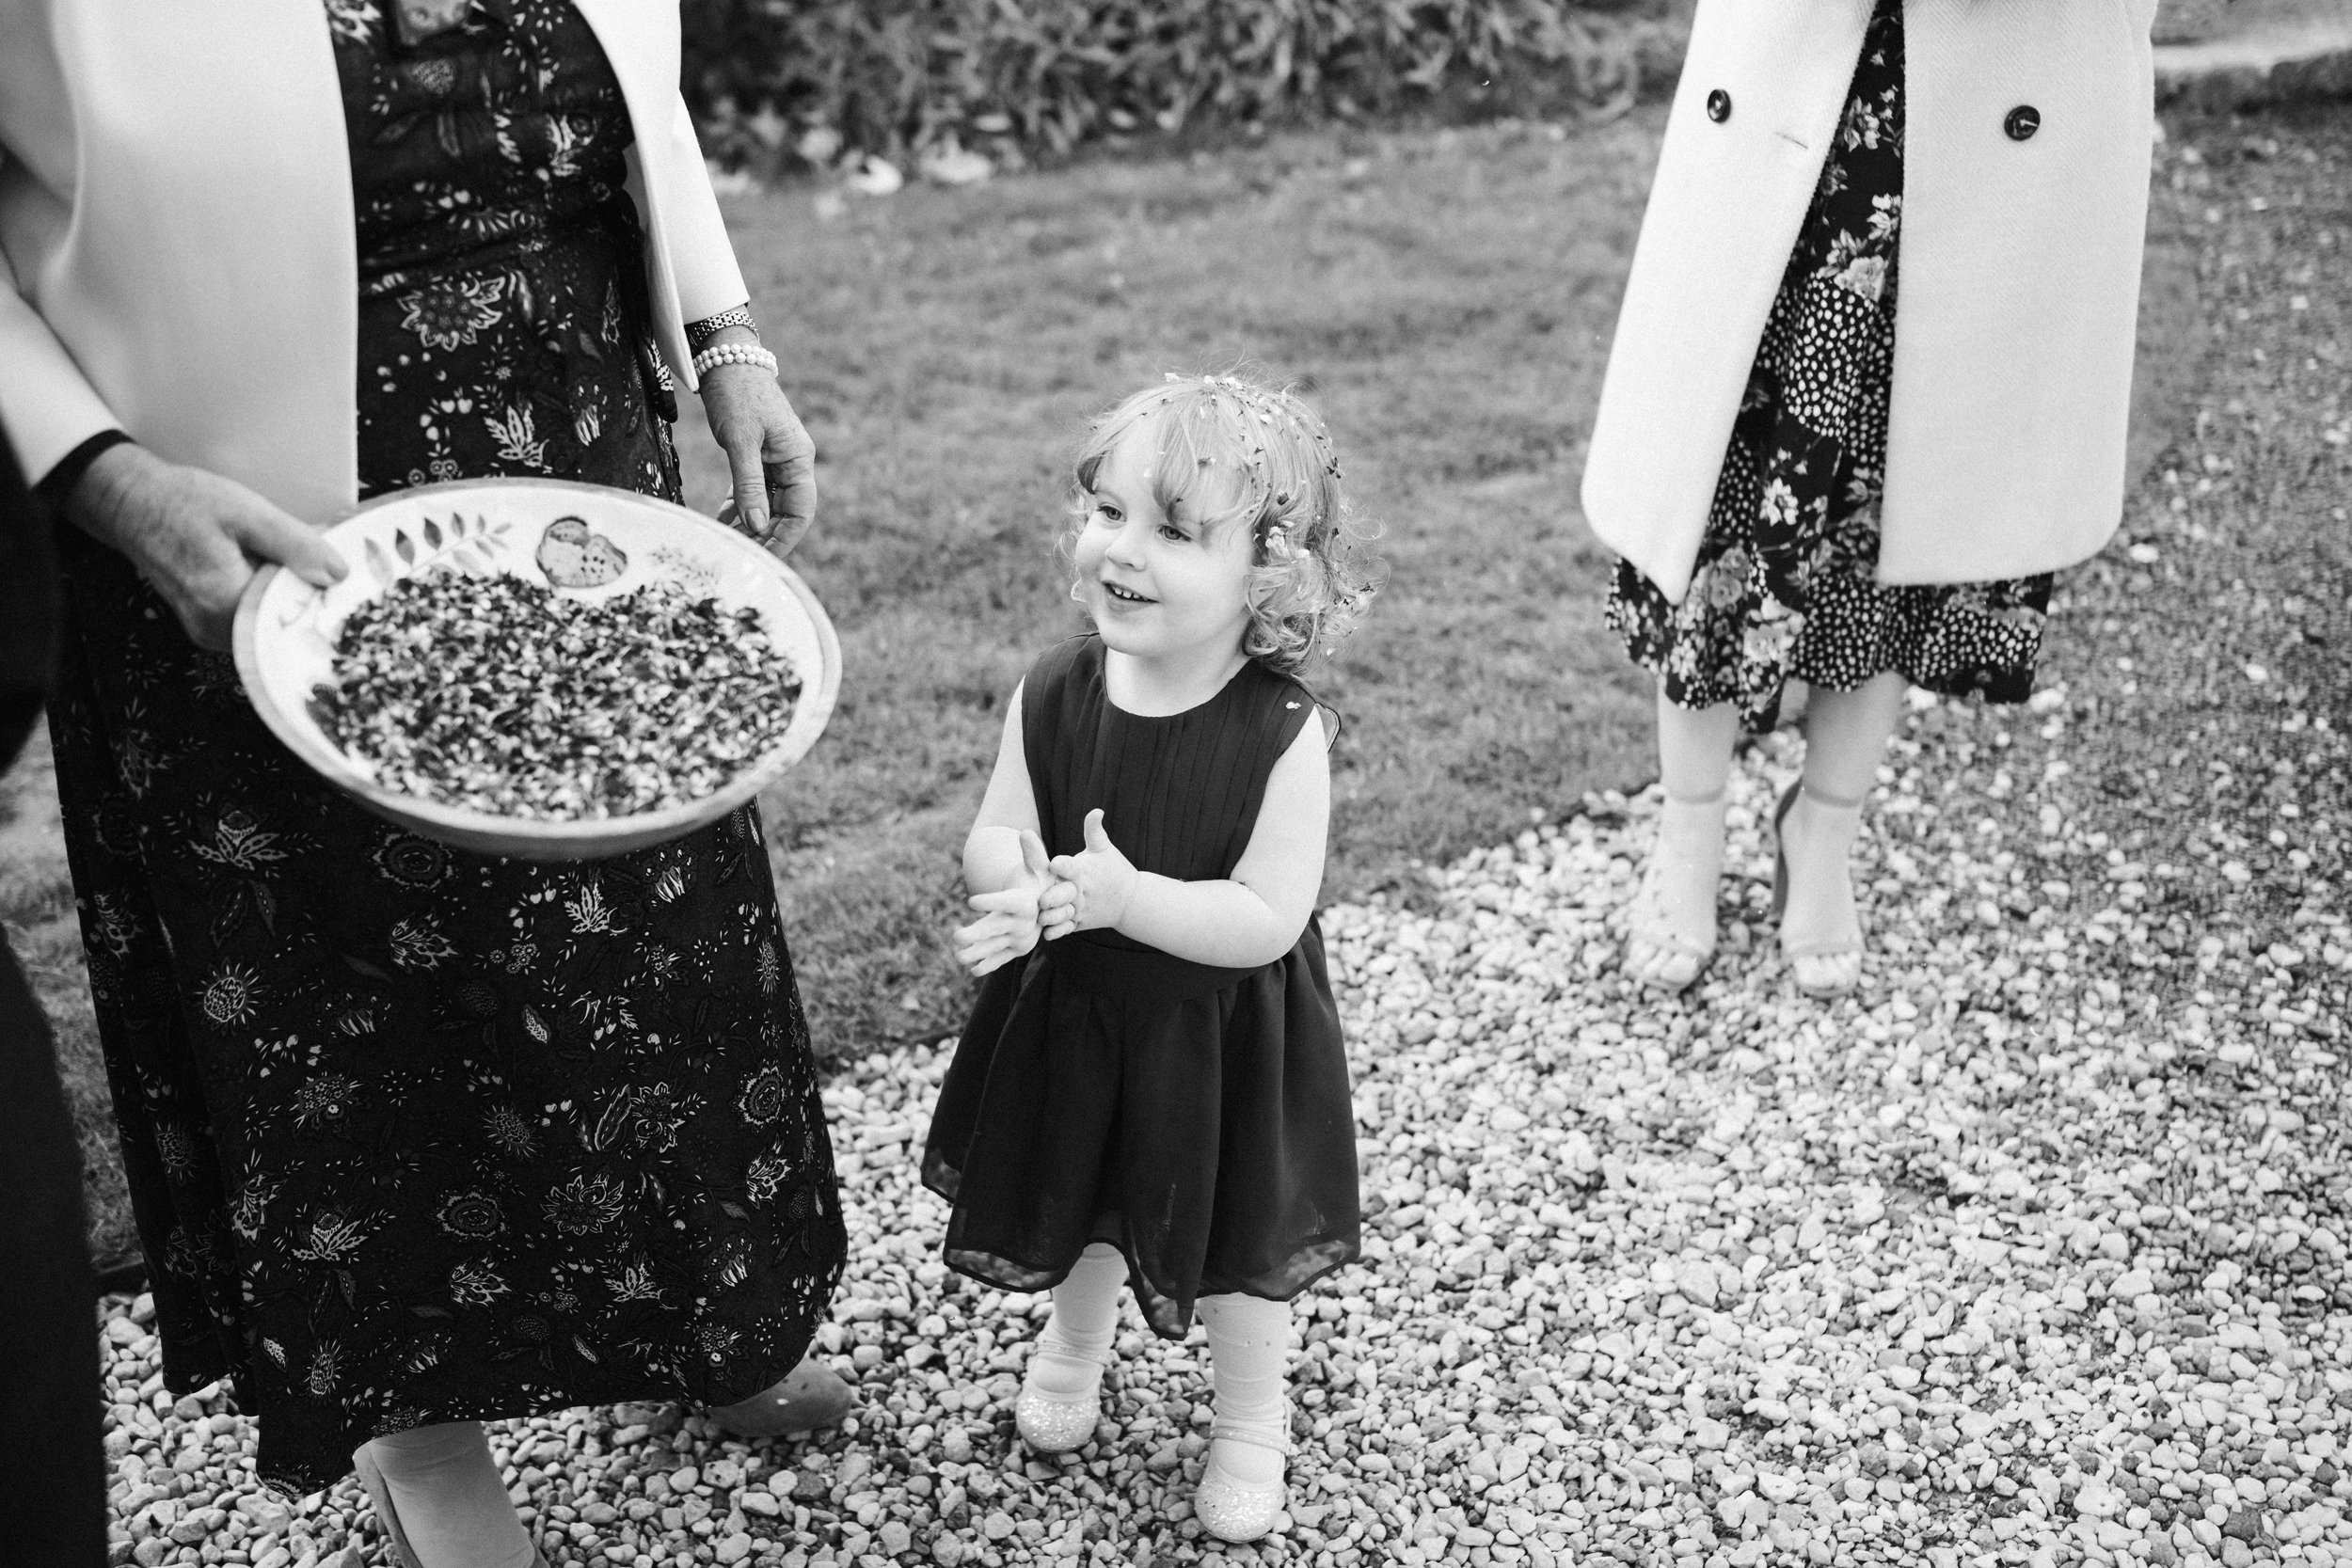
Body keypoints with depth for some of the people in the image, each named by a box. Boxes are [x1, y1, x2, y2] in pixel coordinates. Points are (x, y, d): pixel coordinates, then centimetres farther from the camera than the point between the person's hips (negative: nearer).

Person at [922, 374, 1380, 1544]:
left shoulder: (1281, 733, -26)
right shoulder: (1053, 695, -15)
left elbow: (1267, 919, -26)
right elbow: (993, 836, -8)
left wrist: (1123, 895, -37)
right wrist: (1014, 885, -31)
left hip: (1221, 1040, -3)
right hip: (1070, 1019, 4)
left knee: (1238, 1240, 17)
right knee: (1081, 1212, 27)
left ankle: (1250, 1421, 44)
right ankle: (1075, 1341, 59)